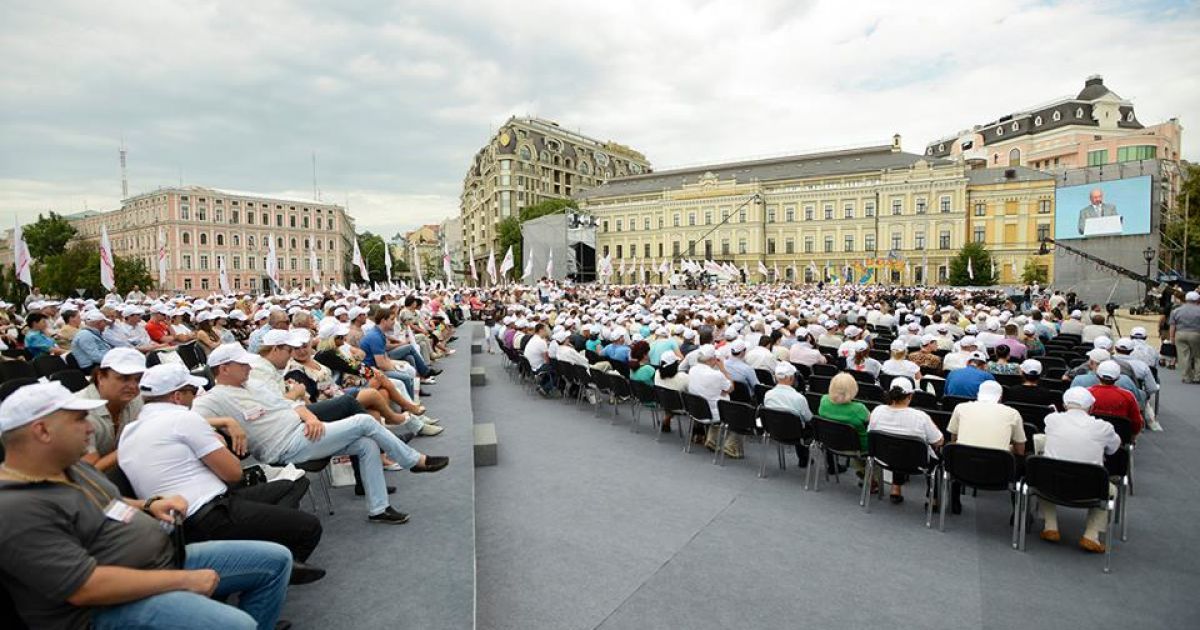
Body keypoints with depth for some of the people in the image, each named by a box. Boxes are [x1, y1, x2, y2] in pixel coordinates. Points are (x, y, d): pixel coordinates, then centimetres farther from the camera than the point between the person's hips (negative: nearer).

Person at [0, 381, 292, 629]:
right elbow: (87, 587, -26)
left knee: (276, 559, 4)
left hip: (166, 558, 9)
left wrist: (150, 505, 4)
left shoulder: (69, 466, 8)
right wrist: (184, 580, -21)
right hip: (109, 606, -9)